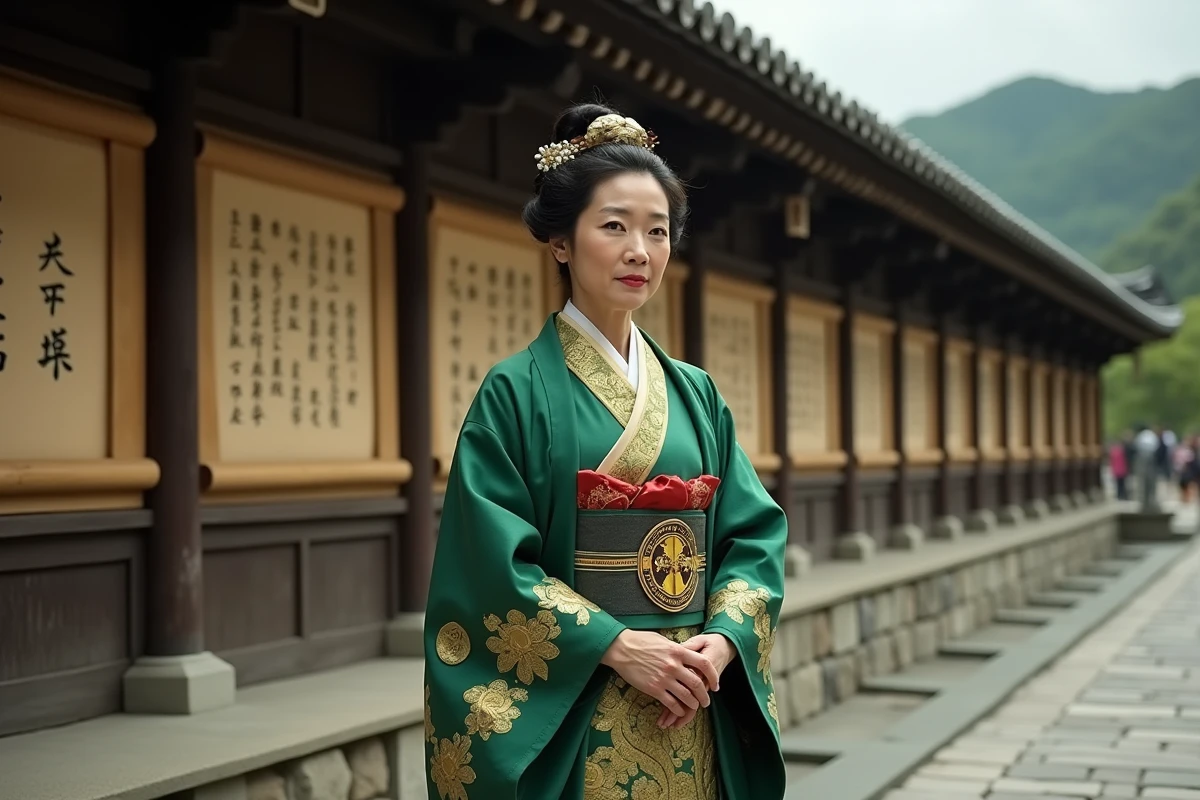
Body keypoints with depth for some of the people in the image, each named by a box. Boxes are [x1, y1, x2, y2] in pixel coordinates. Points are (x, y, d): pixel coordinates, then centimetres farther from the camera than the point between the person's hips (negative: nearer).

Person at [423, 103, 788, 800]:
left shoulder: (697, 395, 9)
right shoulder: (517, 392, -6)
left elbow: (754, 531, 5)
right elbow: (493, 560, -12)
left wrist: (722, 640, -11)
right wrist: (618, 645, -18)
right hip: (566, 724, -4)